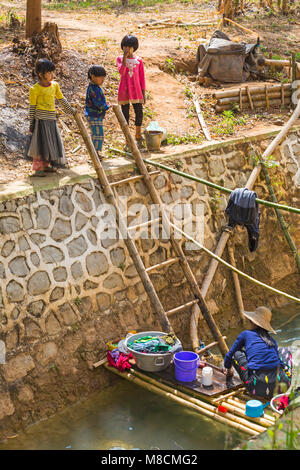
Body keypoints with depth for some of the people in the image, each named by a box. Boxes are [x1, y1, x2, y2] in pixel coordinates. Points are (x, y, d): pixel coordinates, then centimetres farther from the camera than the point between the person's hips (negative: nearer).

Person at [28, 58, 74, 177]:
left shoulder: (55, 85, 8)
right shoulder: (35, 89, -9)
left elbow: (62, 99, 21)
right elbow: (32, 107, -5)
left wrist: (70, 110, 23)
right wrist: (31, 123, -5)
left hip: (51, 119, 7)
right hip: (40, 119, -7)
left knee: (51, 142, 11)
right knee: (41, 143, -5)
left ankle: (46, 165, 24)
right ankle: (37, 169, 1)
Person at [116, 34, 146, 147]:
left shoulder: (138, 60, 5)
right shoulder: (120, 59, 1)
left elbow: (142, 78, 7)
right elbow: (121, 71, -17)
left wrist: (144, 93, 5)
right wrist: (125, 57, -23)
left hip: (136, 90, 1)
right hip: (124, 91, -1)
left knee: (139, 113, 0)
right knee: (125, 114, 3)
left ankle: (138, 136, 19)